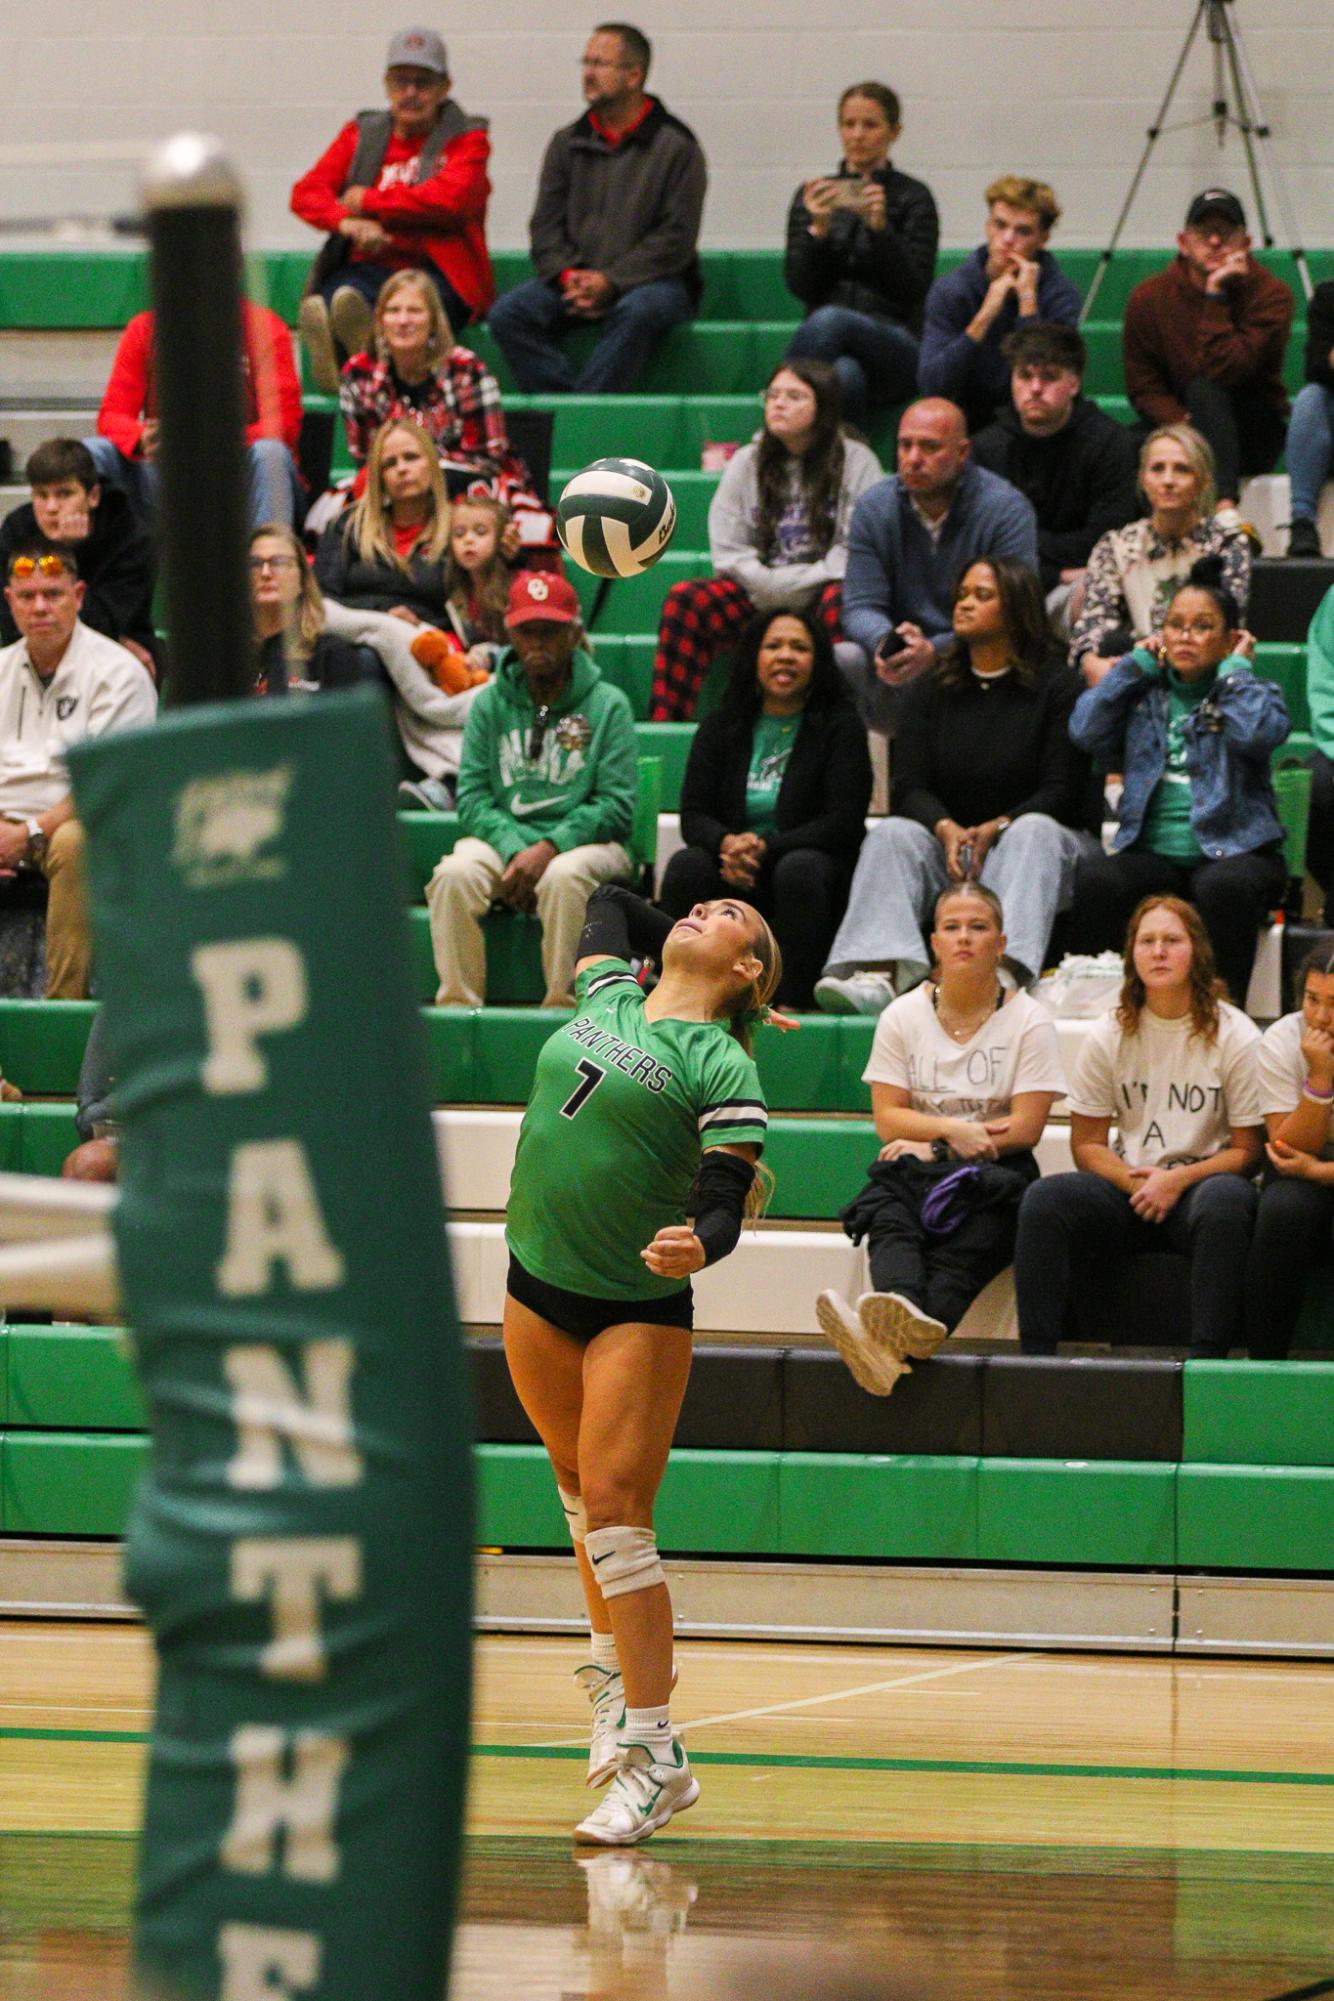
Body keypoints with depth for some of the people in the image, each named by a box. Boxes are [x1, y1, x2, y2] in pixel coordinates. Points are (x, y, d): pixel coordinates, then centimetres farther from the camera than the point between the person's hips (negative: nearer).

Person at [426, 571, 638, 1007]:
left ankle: (561, 1006, -30)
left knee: (563, 876, -37)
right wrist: (514, 849, -16)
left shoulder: (607, 704, 4)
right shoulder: (490, 703, 12)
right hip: (502, 836, 2)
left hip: (583, 840, -2)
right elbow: (472, 798, 4)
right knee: (454, 874, -30)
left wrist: (548, 848, -19)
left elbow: (616, 806, -5)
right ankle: (456, 1004, -25)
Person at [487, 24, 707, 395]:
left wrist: (610, 281, -16)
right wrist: (567, 277, -10)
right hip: (577, 279, 5)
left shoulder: (675, 146, 0)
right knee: (509, 313, -22)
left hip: (650, 281, -5)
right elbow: (545, 226, 11)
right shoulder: (568, 143, 15)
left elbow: (677, 237, -7)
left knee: (636, 312, -40)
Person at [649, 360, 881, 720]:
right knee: (684, 598, -24)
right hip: (757, 597, 3)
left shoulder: (857, 461, 1)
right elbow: (728, 552, 5)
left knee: (840, 602, -38)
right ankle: (664, 726, -28)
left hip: (821, 592, -3)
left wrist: (796, 585, -14)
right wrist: (768, 586, -11)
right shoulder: (746, 463, 11)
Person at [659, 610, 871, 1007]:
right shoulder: (720, 728, 12)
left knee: (800, 868, -37)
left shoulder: (840, 726, 2)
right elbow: (693, 815, 5)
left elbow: (844, 823, -7)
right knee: (687, 865, -28)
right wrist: (727, 843, -20)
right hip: (734, 873, 3)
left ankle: (792, 1001, -37)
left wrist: (765, 848, -19)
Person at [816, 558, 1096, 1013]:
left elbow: (1061, 789, -6)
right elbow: (908, 786, 3)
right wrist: (946, 829, -20)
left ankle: (1008, 971, -61)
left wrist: (996, 828, -23)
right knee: (891, 833, -25)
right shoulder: (929, 691, 13)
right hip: (950, 839, 3)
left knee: (1034, 831, -36)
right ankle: (880, 970, -51)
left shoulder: (1057, 687, 2)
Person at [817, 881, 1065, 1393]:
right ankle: (910, 1323, -69)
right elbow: (887, 1119, 6)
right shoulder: (903, 1016, 12)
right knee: (892, 1223, -35)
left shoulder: (1029, 1020, 4)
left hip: (993, 1177, -2)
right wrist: (954, 1129, -12)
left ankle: (894, 1343, -67)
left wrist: (934, 1147, -8)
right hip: (913, 1171, 2)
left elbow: (1025, 1130, -3)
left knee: (962, 1251, -36)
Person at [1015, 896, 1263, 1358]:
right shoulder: (1109, 1034, 7)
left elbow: (1249, 1151, -2)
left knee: (1224, 1200, -39)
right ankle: (1035, 1353, -27)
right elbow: (1087, 1145, 9)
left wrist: (1178, 1181, -17)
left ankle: (1208, 1354, -40)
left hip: (1200, 1184, -3)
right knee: (1045, 1198, -26)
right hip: (1127, 1183, 3)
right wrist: (1137, 1182, -11)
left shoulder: (1235, 1037, -2)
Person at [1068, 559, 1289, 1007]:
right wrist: (1137, 664, 7)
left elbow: (1257, 734, -15)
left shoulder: (1251, 693, 10)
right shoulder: (1145, 693, 18)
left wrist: (1235, 668, -1)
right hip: (1152, 850, 2)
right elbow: (1086, 731, 0)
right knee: (1095, 877, -30)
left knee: (1225, 885, -38)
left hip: (1231, 849, -2)